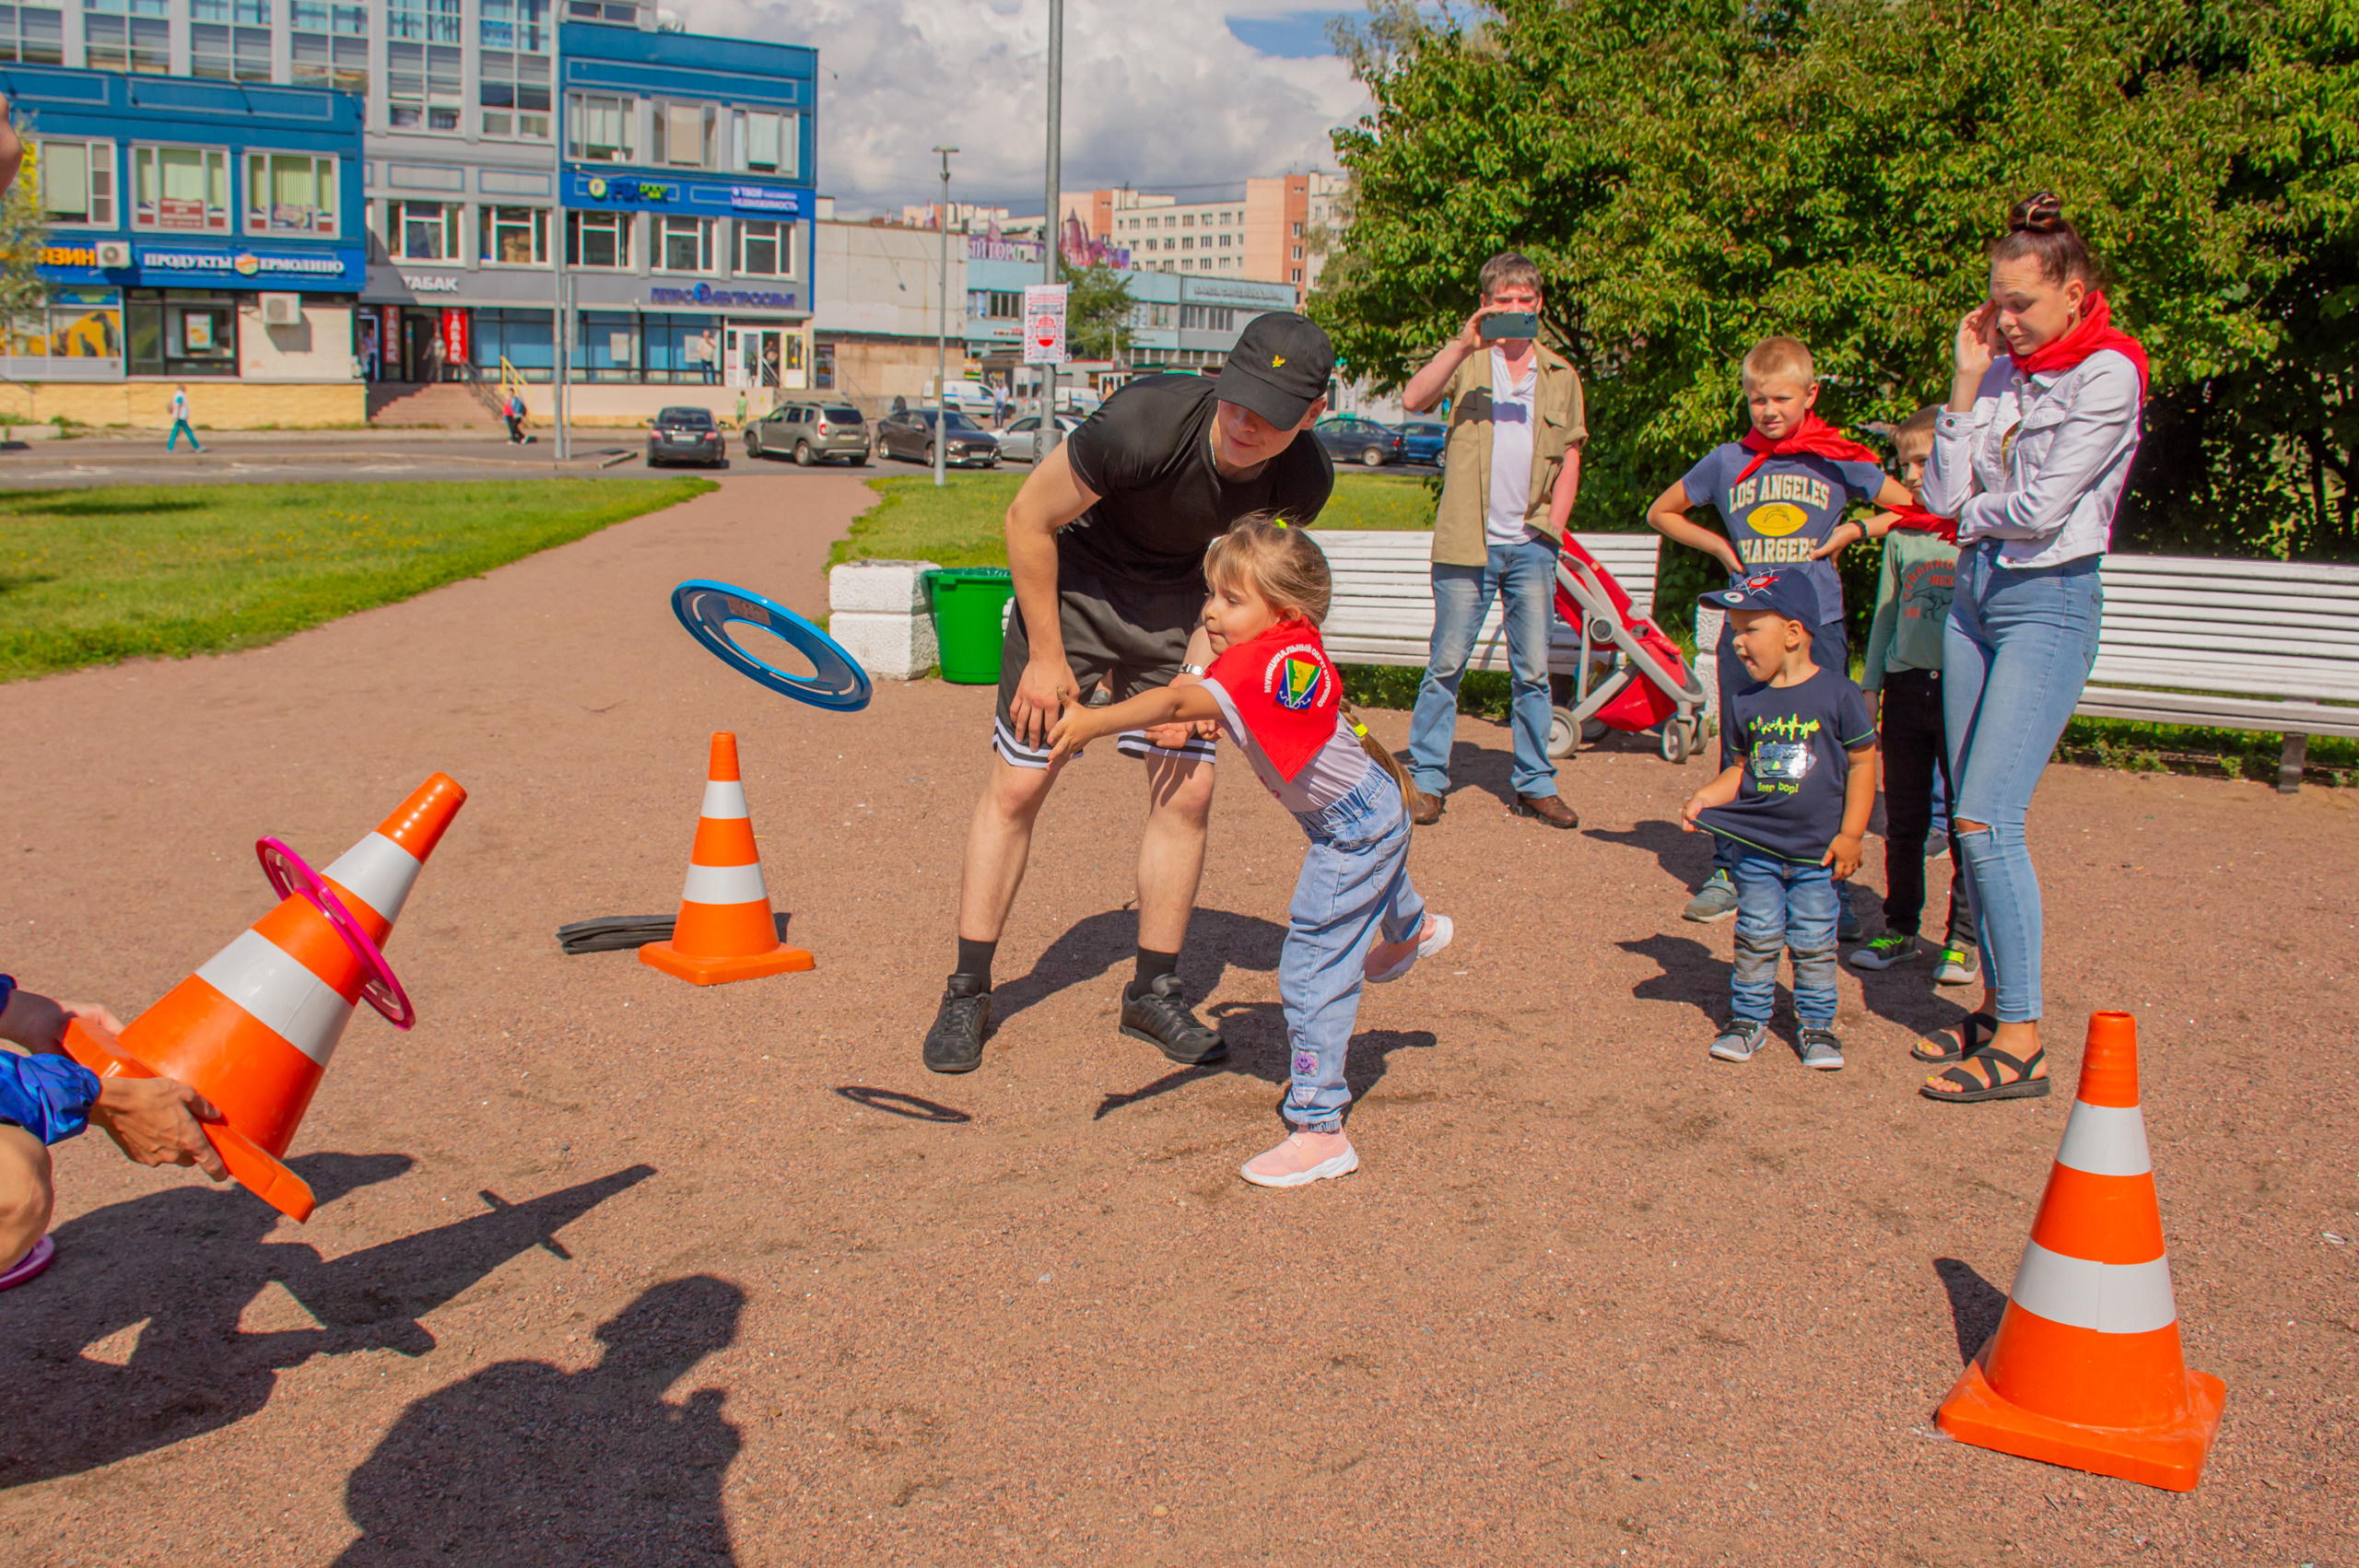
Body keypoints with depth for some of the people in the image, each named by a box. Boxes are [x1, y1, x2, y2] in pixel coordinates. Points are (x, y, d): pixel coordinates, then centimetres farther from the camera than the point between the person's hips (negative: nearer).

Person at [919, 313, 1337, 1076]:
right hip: (1076, 579, -4)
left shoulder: (1304, 479, -21)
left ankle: (1154, 991, 15)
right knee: (1016, 786, -3)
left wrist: (1201, 666, -13)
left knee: (1187, 788, -2)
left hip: (1177, 597, 4)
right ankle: (968, 992, 11)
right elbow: (1029, 517, -22)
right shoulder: (1144, 424, -36)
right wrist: (1047, 657, -17)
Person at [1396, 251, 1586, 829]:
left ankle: (1534, 783, 15)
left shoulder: (1560, 374, 14)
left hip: (1530, 545, 3)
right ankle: (1427, 779, 9)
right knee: (1446, 665, 0)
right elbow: (1413, 399, -13)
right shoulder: (1466, 360, 5)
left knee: (1532, 671, 6)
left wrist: (1551, 526, 4)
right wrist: (1464, 345, -23)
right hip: (1466, 542, -2)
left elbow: (1570, 458, 15)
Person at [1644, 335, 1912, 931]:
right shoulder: (1727, 461, 7)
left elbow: (1915, 509, 10)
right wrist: (1720, 546, 7)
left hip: (1818, 622, -1)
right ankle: (1729, 872, 19)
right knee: (1739, 755, 7)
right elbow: (1662, 512, 20)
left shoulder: (1838, 460, 3)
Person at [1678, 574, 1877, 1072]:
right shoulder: (1747, 701, 3)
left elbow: (1862, 763, -4)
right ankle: (1748, 1018, 21)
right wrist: (1705, 798, -5)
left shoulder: (1837, 694, -9)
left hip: (1817, 848, -3)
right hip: (1755, 843, 3)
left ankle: (1818, 1023, 20)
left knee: (1813, 941, 4)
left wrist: (1850, 835, -7)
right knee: (1756, 937, 8)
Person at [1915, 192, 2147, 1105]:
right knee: (1972, 818, 8)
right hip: (1975, 593, 7)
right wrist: (1967, 381, 1)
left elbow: (2042, 507, -16)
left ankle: (2021, 1045, -9)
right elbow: (1943, 495, 2)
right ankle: (1995, 1003, 19)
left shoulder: (2107, 375, -9)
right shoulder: (2004, 371, 11)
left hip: (2050, 604, -7)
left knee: (1987, 820, -14)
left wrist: (1973, 511, 3)